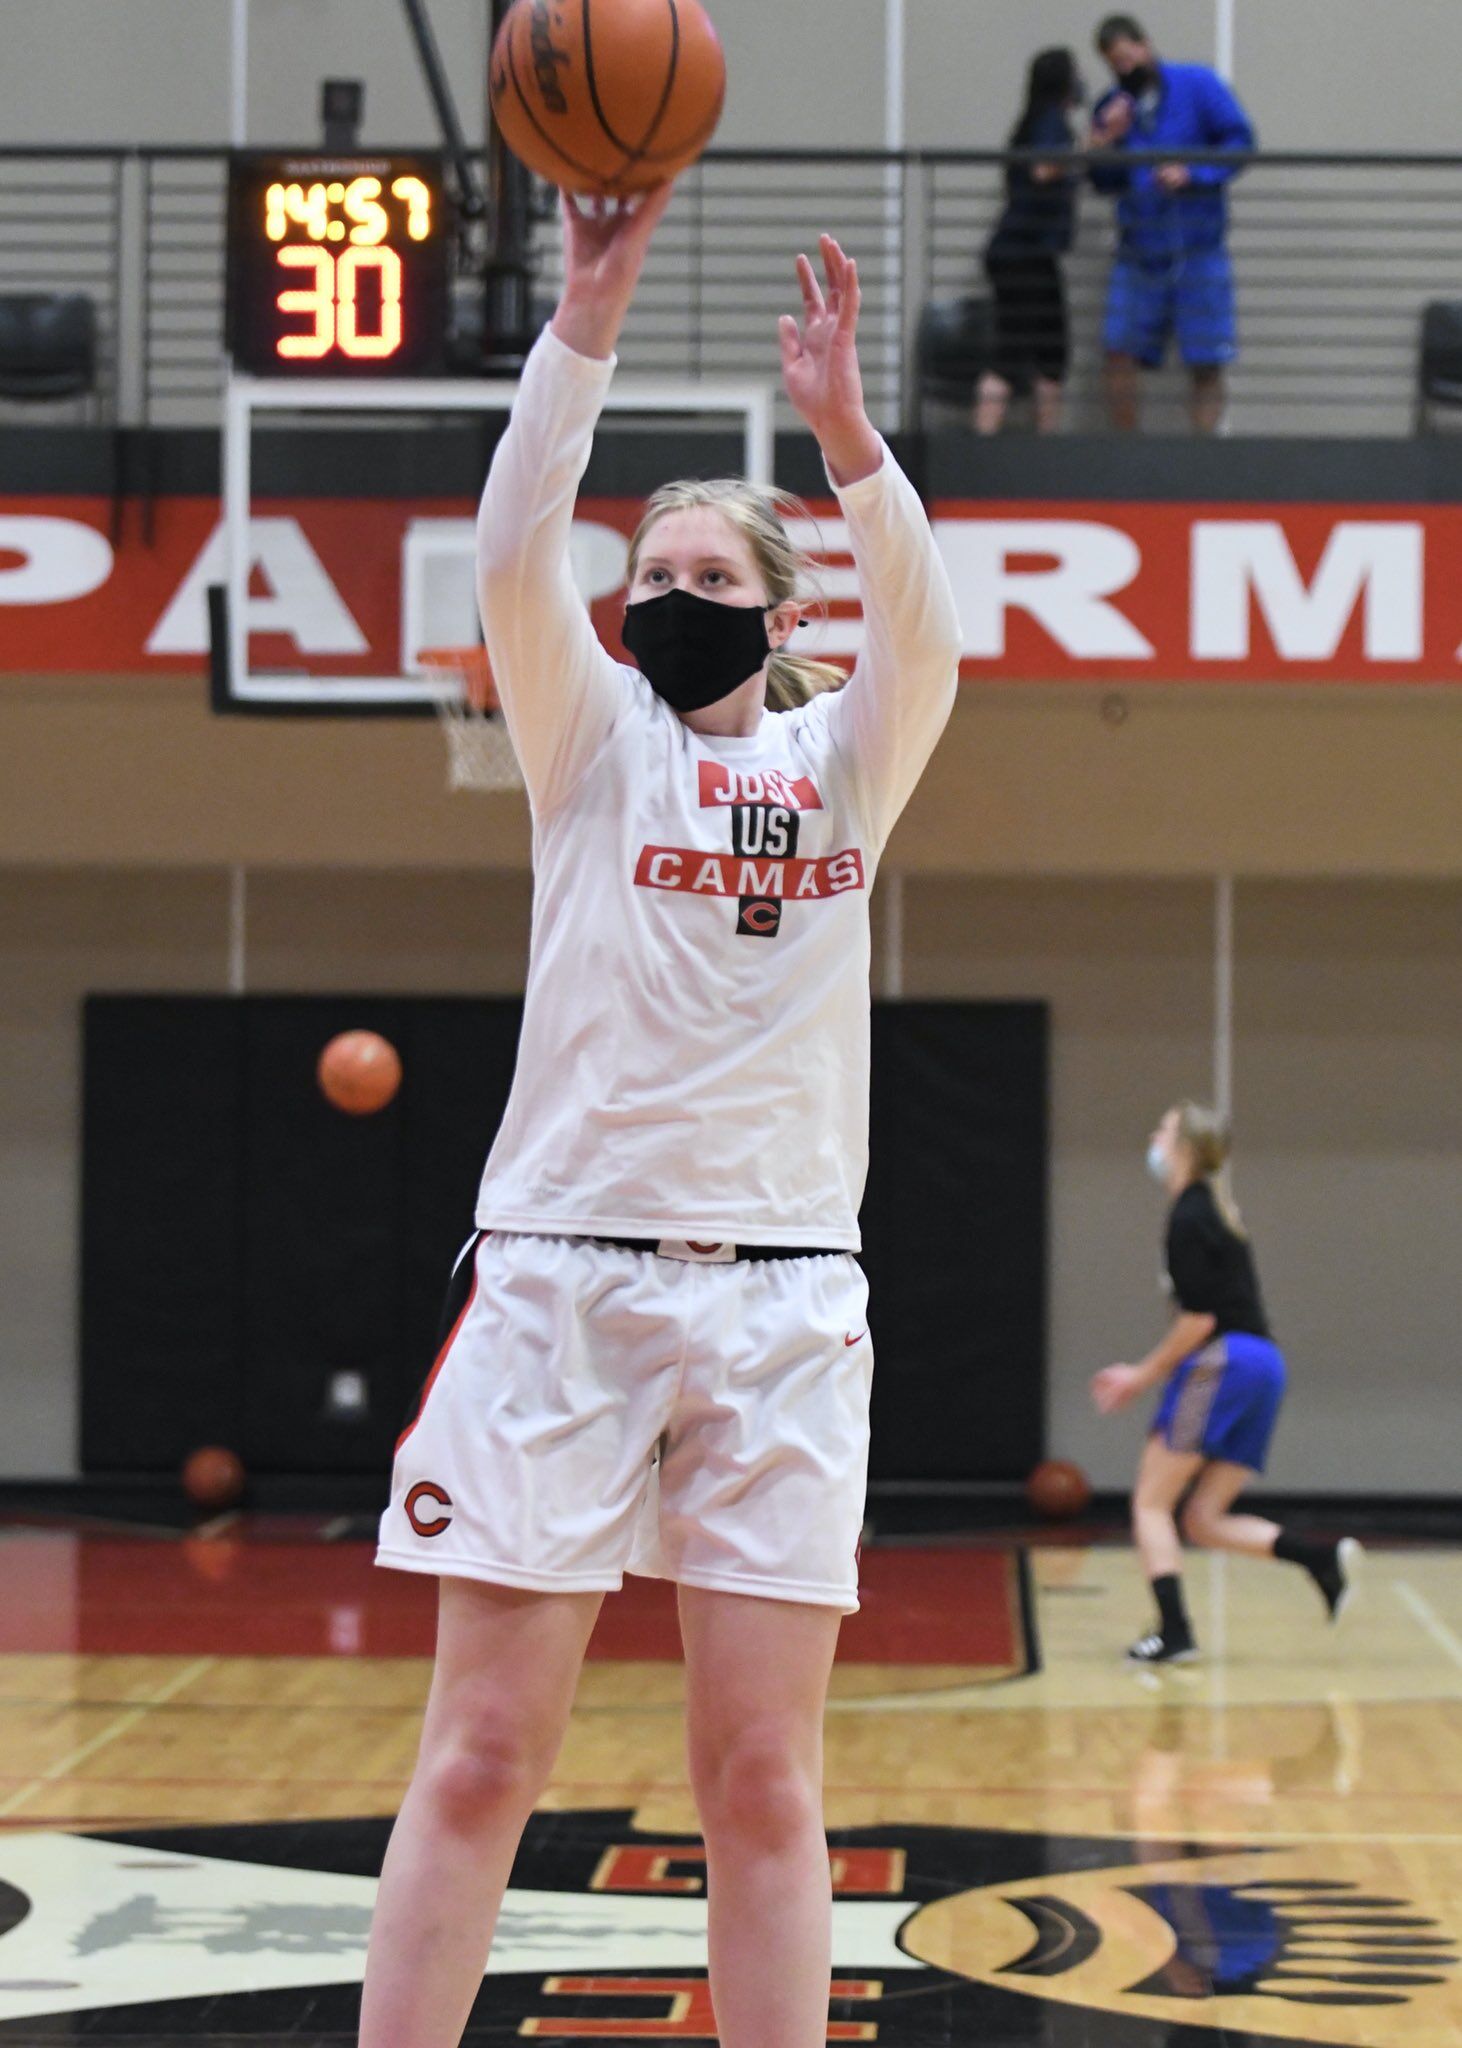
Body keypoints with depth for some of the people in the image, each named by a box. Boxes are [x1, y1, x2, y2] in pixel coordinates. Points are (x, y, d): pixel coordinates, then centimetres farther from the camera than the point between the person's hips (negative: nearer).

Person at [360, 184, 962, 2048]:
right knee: (481, 1754, -2)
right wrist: (588, 325, -22)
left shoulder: (844, 758, 11)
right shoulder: (594, 738, 8)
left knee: (763, 1775, 2)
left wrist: (842, 430, -26)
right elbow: (512, 555, -10)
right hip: (562, 1267, -1)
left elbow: (922, 632, -10)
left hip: (781, 1295, 1)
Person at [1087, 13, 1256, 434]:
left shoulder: (1197, 85, -1)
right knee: (1120, 352, -5)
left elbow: (1239, 140, -6)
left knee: (1207, 366, -2)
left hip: (1198, 252, -3)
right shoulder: (1112, 107, 10)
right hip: (1139, 252, 3)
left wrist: (1192, 174, -18)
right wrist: (1107, 142, -12)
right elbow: (1104, 182, 7)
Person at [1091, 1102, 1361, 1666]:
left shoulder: (1189, 1217, -10)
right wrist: (1147, 1375, 21)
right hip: (1262, 1368, 9)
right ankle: (1324, 1557, -8)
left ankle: (1174, 1631, -11)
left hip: (1223, 1365, -9)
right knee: (1204, 1520, 9)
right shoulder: (1214, 1211, 20)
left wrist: (1143, 1376, -6)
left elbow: (1200, 1319, -16)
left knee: (1151, 1503, -1)